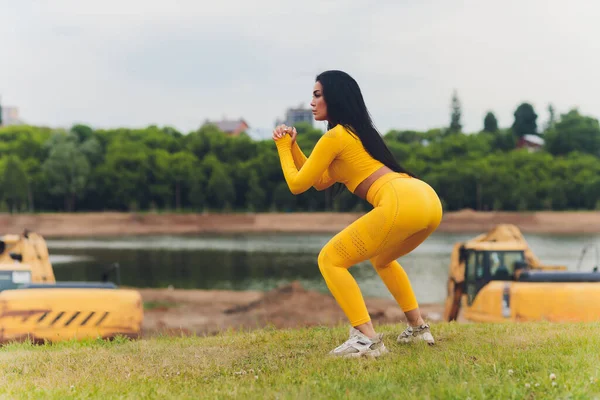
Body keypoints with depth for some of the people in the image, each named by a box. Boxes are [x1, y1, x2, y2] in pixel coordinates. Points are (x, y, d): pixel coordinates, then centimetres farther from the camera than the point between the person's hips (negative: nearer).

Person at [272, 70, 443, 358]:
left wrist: (283, 149, 23)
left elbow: (297, 184, 9)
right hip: (428, 199, 9)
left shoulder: (334, 136, 3)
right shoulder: (357, 132, 31)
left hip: (401, 203, -9)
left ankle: (367, 339, -9)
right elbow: (321, 182, 38)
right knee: (381, 258, 35)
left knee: (330, 259, 3)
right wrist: (292, 146, 33)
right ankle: (418, 327, 28)